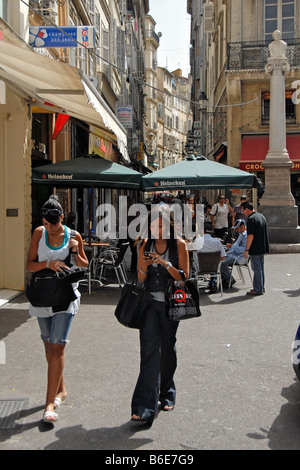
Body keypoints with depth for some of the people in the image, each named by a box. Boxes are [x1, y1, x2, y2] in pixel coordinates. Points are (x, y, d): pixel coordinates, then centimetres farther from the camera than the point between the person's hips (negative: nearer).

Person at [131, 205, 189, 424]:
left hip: (170, 303, -1)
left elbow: (184, 277, -6)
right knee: (149, 349, -8)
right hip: (149, 301, 1)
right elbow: (140, 279, 8)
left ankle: (167, 394, 33)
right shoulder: (145, 244, 5)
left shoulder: (179, 245, -3)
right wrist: (144, 268, -13)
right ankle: (145, 406, -9)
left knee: (167, 348, 11)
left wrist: (166, 264, -20)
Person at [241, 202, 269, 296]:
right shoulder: (261, 216, 12)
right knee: (261, 268, 16)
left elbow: (250, 236, -22)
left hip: (255, 249, -9)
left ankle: (258, 289, 1)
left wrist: (246, 250, -19)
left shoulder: (251, 219, -18)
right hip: (263, 248, 9)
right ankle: (261, 288, 23)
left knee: (257, 269, -3)